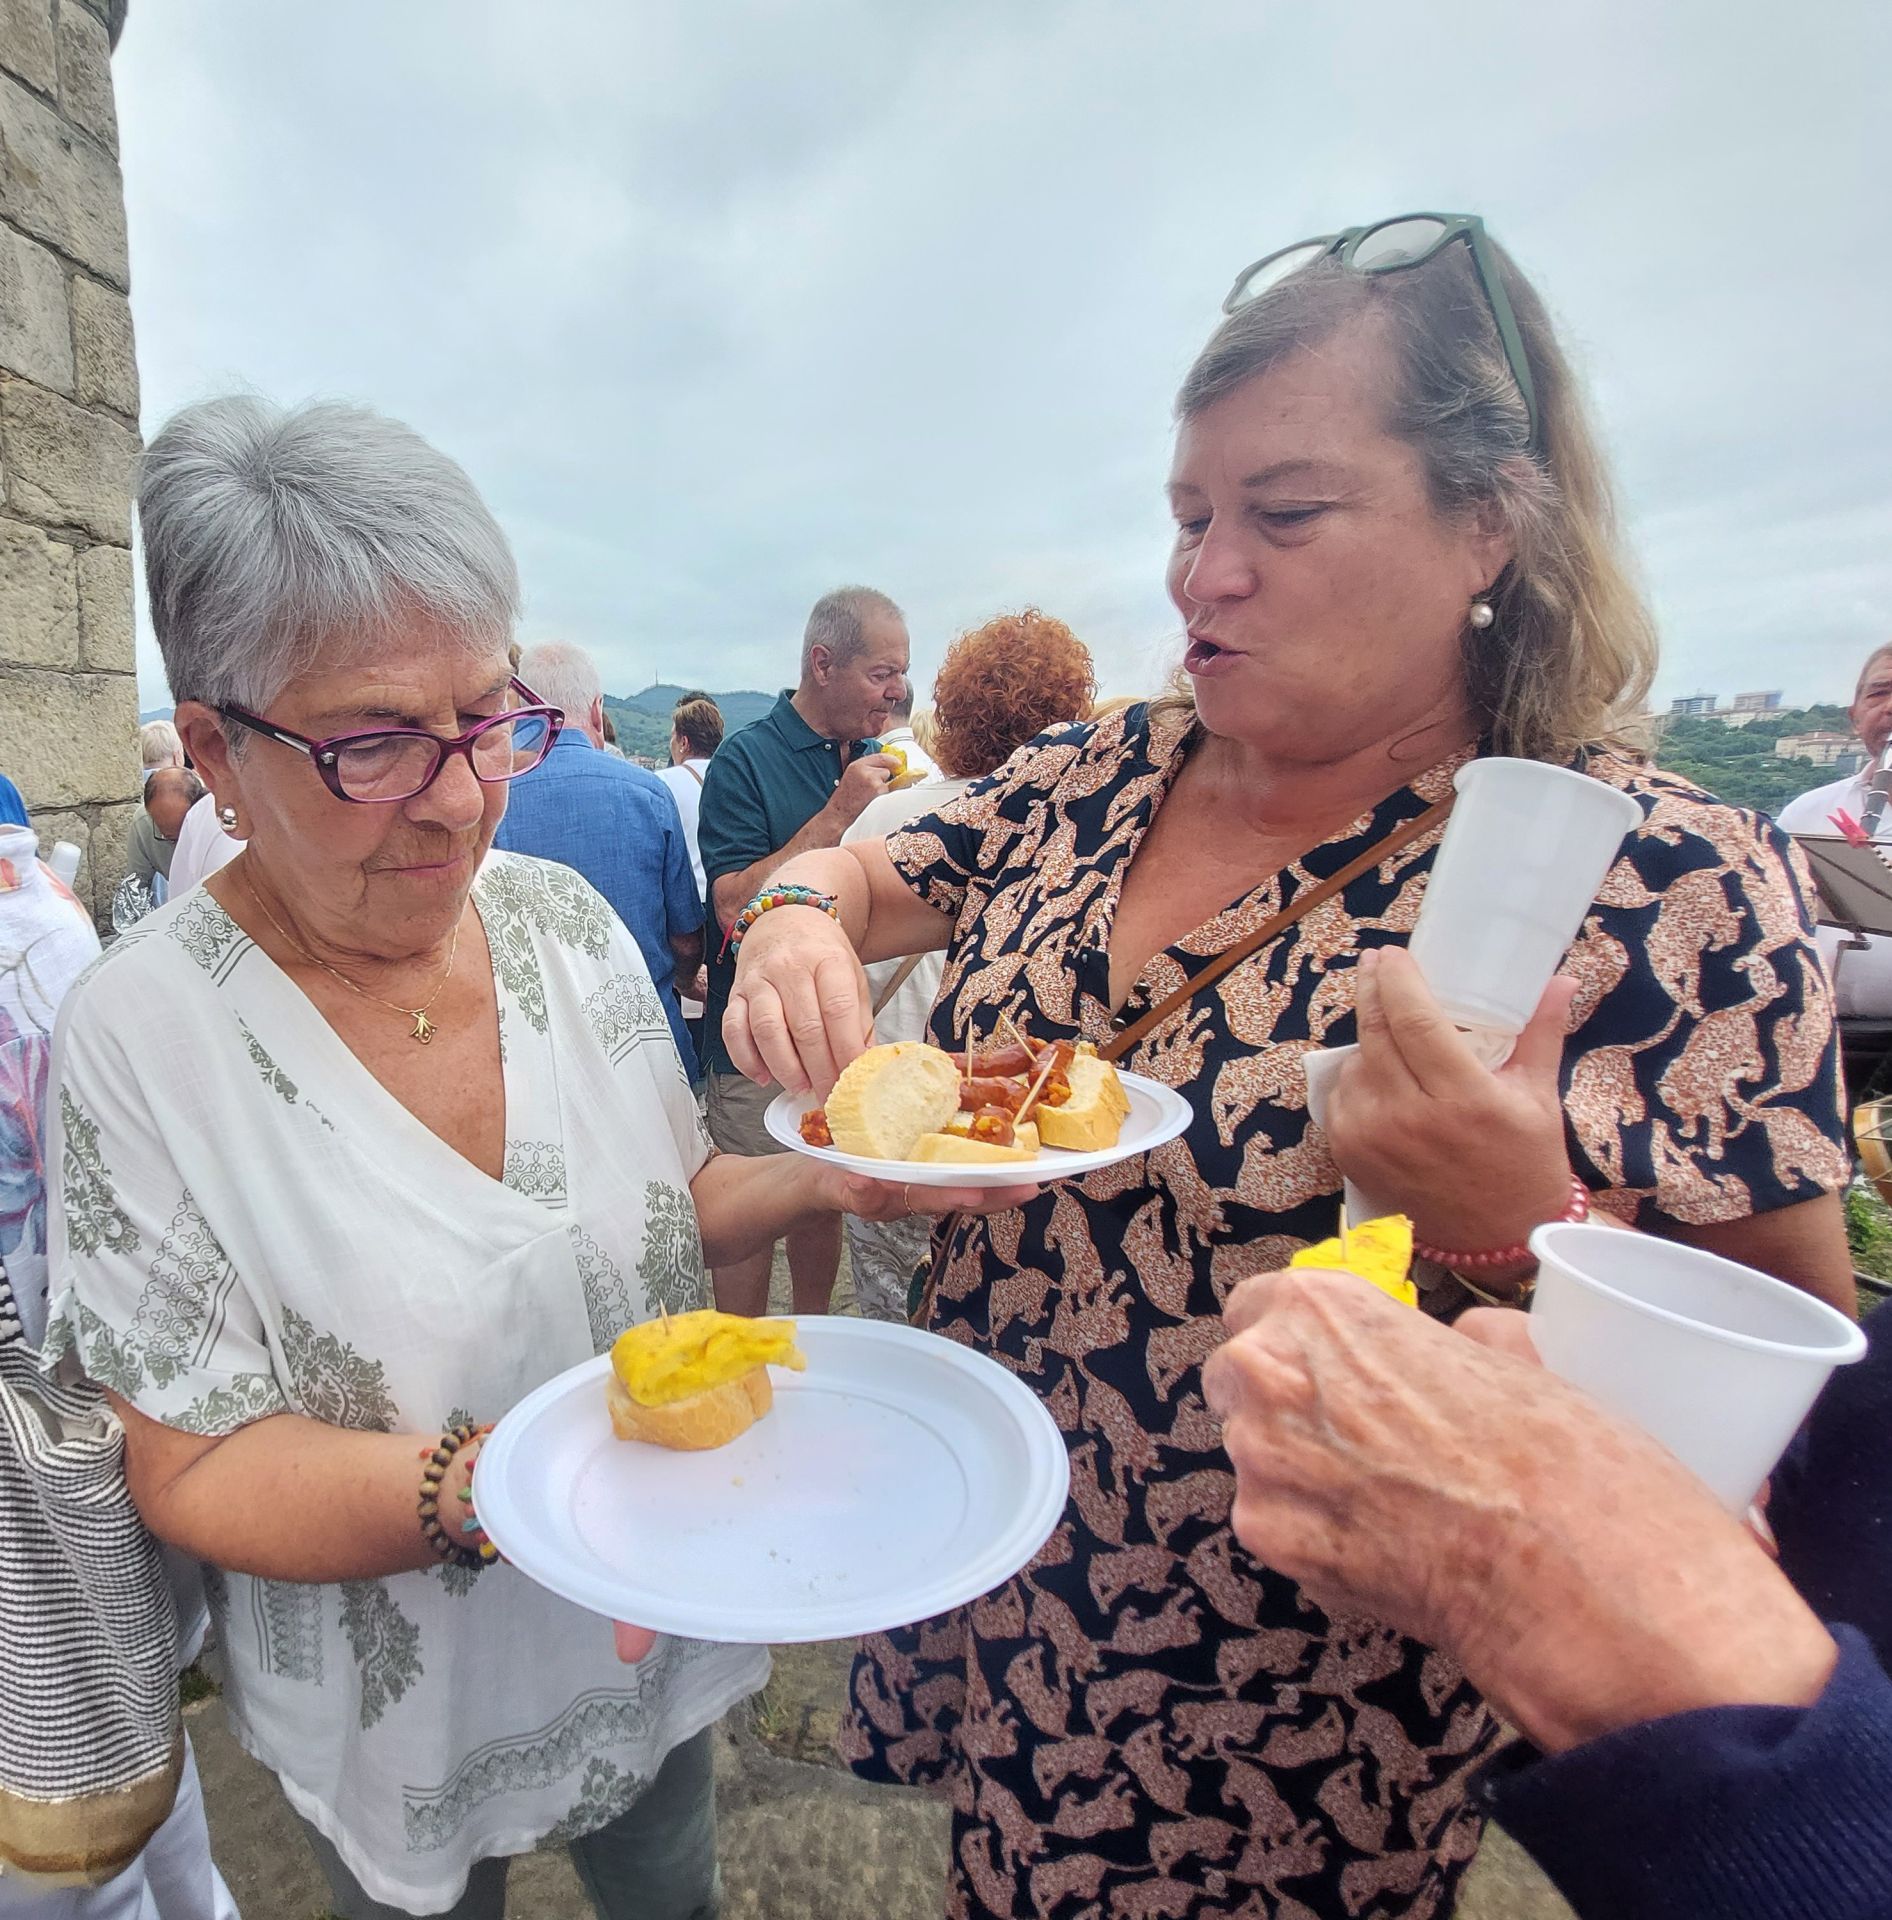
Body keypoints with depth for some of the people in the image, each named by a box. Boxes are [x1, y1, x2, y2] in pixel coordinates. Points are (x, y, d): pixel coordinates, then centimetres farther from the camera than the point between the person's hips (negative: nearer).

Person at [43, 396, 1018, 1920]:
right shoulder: (140, 1038, -22)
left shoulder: (568, 918, -11)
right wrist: (491, 1482, -35)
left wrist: (815, 1181, -21)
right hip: (403, 1723, -3)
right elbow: (194, 1468, -19)